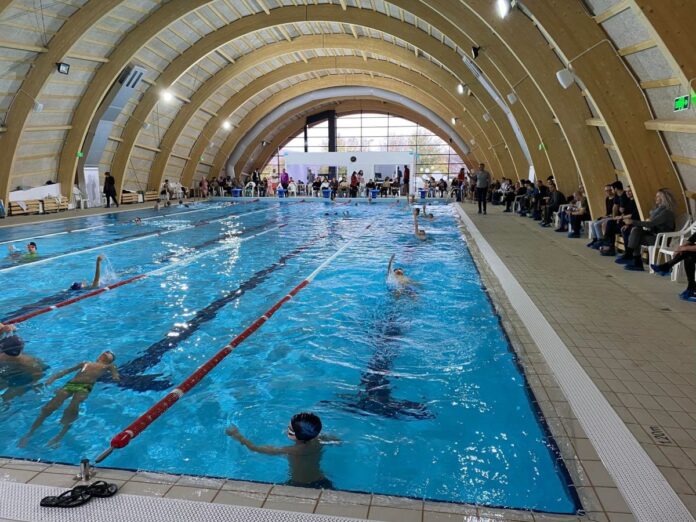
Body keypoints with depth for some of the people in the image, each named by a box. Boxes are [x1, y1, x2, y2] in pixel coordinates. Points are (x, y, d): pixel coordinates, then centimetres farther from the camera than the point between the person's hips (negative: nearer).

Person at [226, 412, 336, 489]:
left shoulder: (289, 451, -25)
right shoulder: (319, 441, -15)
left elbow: (255, 448, -16)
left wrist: (237, 435, -3)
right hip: (322, 484, 3)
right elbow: (336, 440, 9)